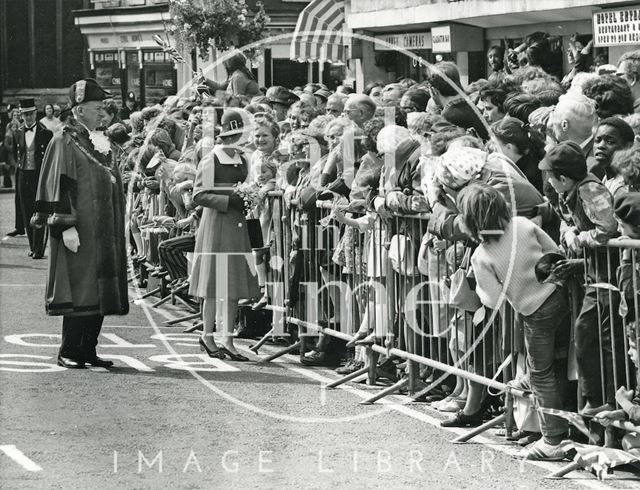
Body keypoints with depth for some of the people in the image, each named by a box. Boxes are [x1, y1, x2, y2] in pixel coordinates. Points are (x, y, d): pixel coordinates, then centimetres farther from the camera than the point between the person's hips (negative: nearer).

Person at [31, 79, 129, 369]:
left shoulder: (102, 143, 16)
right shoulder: (65, 141, -7)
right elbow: (59, 186, -12)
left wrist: (117, 230, 20)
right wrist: (66, 225, -20)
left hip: (104, 231, 8)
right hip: (79, 231, -8)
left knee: (99, 291, 6)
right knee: (79, 290, -7)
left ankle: (88, 350, 11)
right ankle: (69, 352, 0)